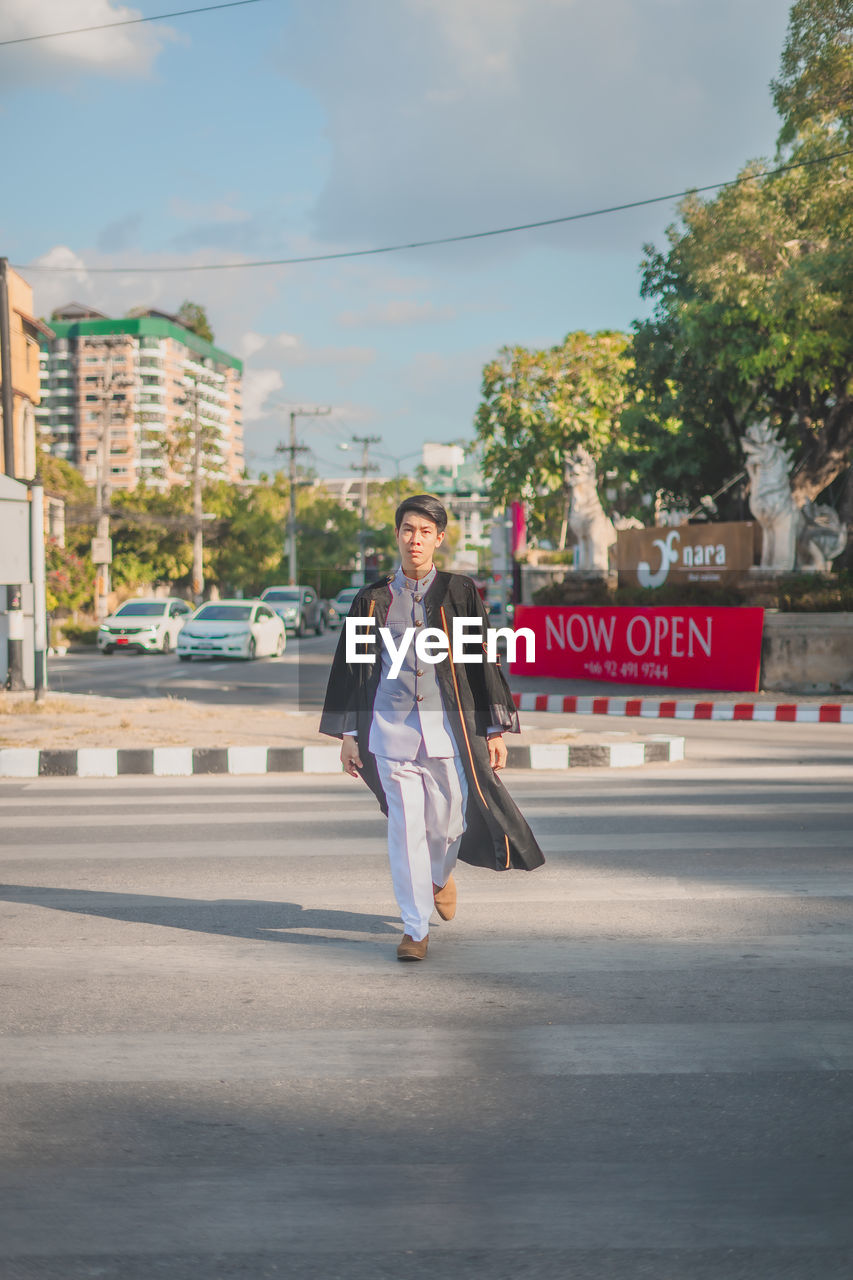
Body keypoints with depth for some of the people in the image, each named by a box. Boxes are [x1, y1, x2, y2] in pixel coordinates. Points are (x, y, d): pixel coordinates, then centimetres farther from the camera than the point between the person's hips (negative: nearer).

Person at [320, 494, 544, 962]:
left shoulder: (459, 593, 4)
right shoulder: (374, 599, 7)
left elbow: (484, 660, 5)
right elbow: (351, 666, 12)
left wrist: (496, 731, 2)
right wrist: (347, 735, 9)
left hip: (448, 726, 0)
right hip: (392, 727, 0)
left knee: (448, 821, 4)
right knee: (405, 826, -4)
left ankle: (440, 875, 39)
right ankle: (415, 928, 5)